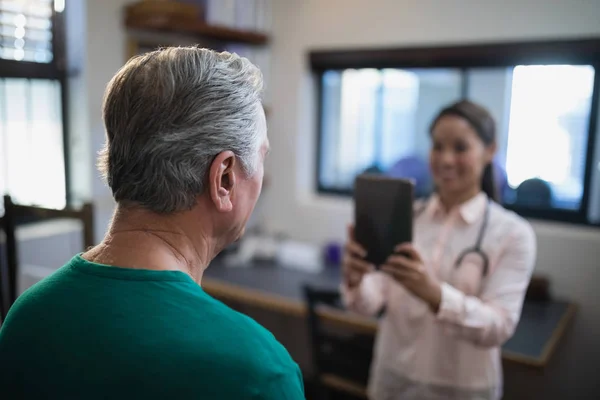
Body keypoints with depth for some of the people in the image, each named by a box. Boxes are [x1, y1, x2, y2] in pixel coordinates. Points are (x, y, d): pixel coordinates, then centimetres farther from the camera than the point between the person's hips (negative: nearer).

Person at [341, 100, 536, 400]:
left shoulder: (513, 233, -10)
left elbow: (499, 327, -18)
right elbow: (372, 302, -9)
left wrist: (434, 294, -36)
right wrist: (356, 281, -31)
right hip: (392, 376, 2)